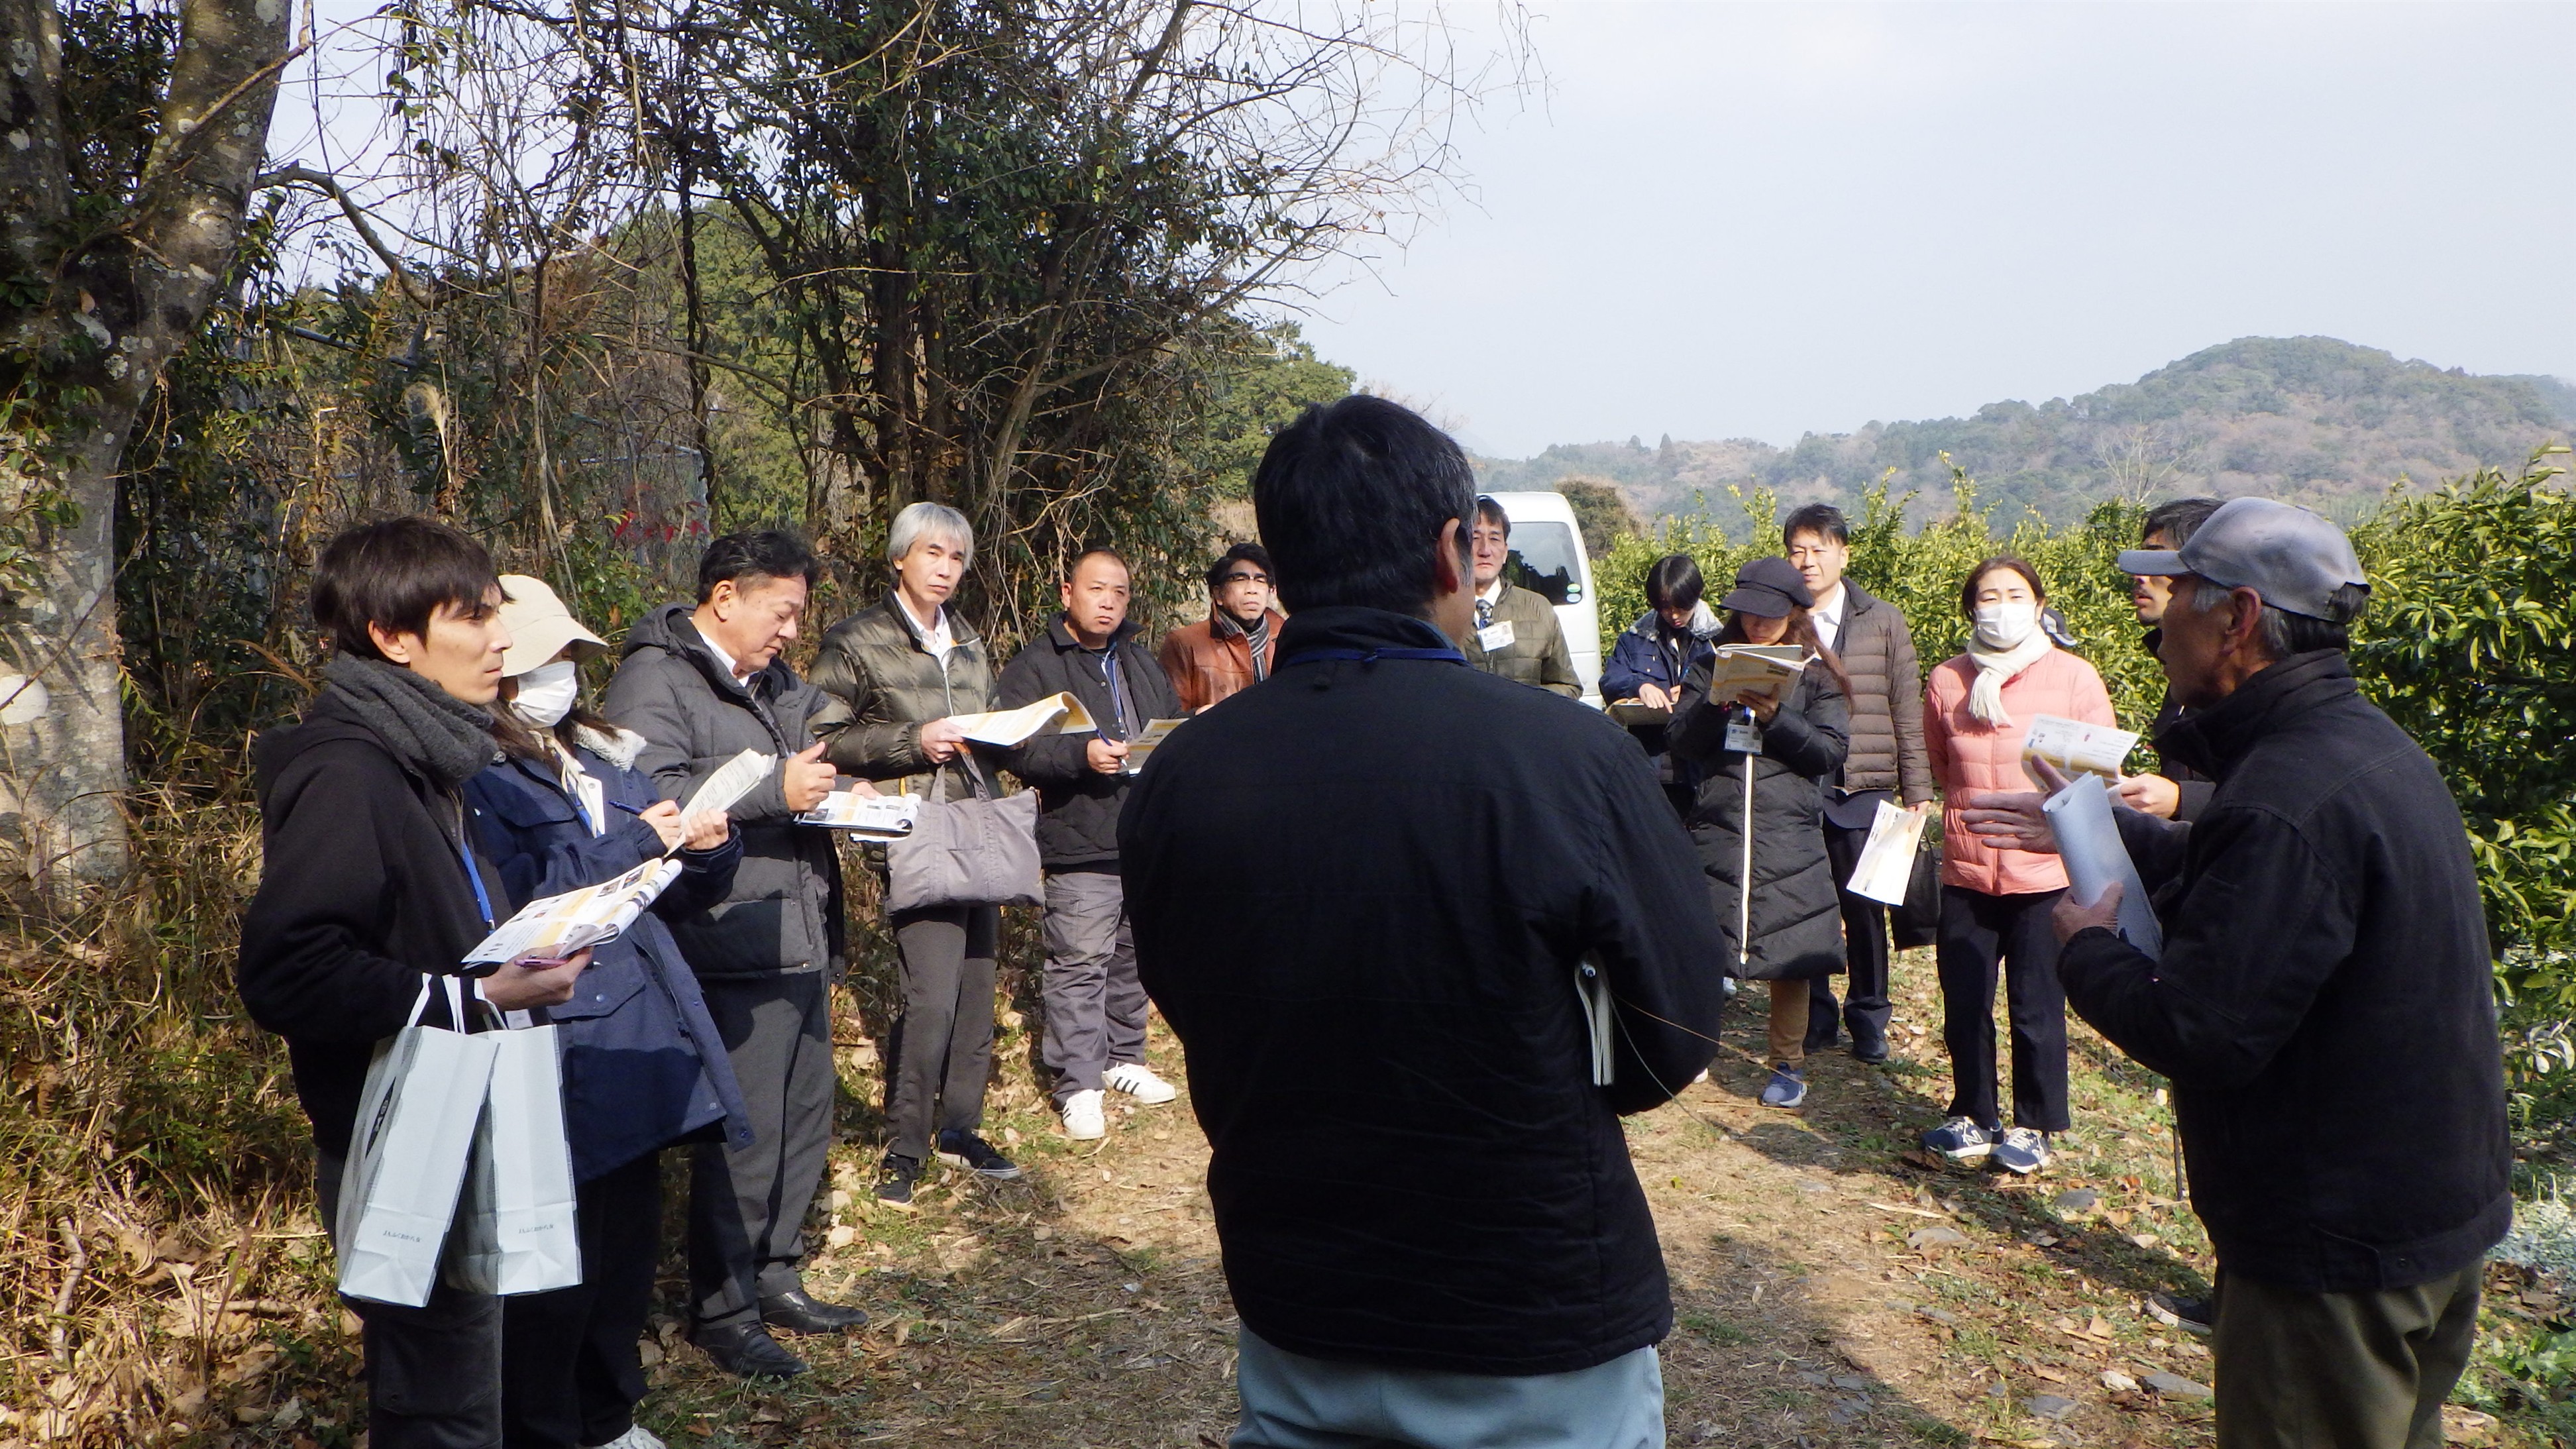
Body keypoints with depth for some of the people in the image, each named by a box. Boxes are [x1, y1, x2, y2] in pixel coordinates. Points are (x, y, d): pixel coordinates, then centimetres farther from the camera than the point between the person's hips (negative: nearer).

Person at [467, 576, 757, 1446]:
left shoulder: (599, 757, 18)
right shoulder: (475, 773, -7)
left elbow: (670, 899, 20)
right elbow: (506, 902, -19)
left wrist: (706, 852, -1)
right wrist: (633, 844, -18)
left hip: (638, 1039, 8)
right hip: (557, 1054, -8)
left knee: (630, 1242, 16)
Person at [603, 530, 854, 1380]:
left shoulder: (772, 681, 20)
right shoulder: (655, 680, -10)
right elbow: (650, 796, -25)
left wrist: (835, 794, 12)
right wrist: (775, 790, -25)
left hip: (798, 942, 10)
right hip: (730, 951, -10)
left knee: (805, 1116, 16)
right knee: (744, 1134, -5)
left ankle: (775, 1277, 31)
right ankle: (722, 1309, 11)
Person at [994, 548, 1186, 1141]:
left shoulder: (1142, 663, 20)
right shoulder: (1034, 667, -3)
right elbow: (1016, 746, -14)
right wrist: (1082, 755, -26)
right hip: (1080, 846, -7)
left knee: (1134, 957, 15)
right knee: (1079, 964, -7)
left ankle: (1123, 1058, 30)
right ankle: (1078, 1086, 1)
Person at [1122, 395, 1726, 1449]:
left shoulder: (1175, 782, -13)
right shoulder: (1571, 757, -23)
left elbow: (1194, 1017, 3)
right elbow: (1671, 1043, -10)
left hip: (1293, 1326, 3)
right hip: (1541, 1341, -2)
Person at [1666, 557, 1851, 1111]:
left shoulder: (1815, 675, 6)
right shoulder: (1713, 666, 12)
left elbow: (1831, 752, -3)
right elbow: (1682, 741, 3)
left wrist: (1774, 715, -15)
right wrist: (1718, 702, -14)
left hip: (1788, 833, -1)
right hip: (1717, 826, 2)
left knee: (1790, 948, 3)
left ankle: (1789, 1066, 17)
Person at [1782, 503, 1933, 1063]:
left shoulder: (1883, 622, 5)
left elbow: (1908, 714, 5)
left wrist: (1917, 795, 2)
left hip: (1862, 791, -1)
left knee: (1863, 906, 4)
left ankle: (1869, 1017, 21)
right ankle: (1814, 1013, 21)